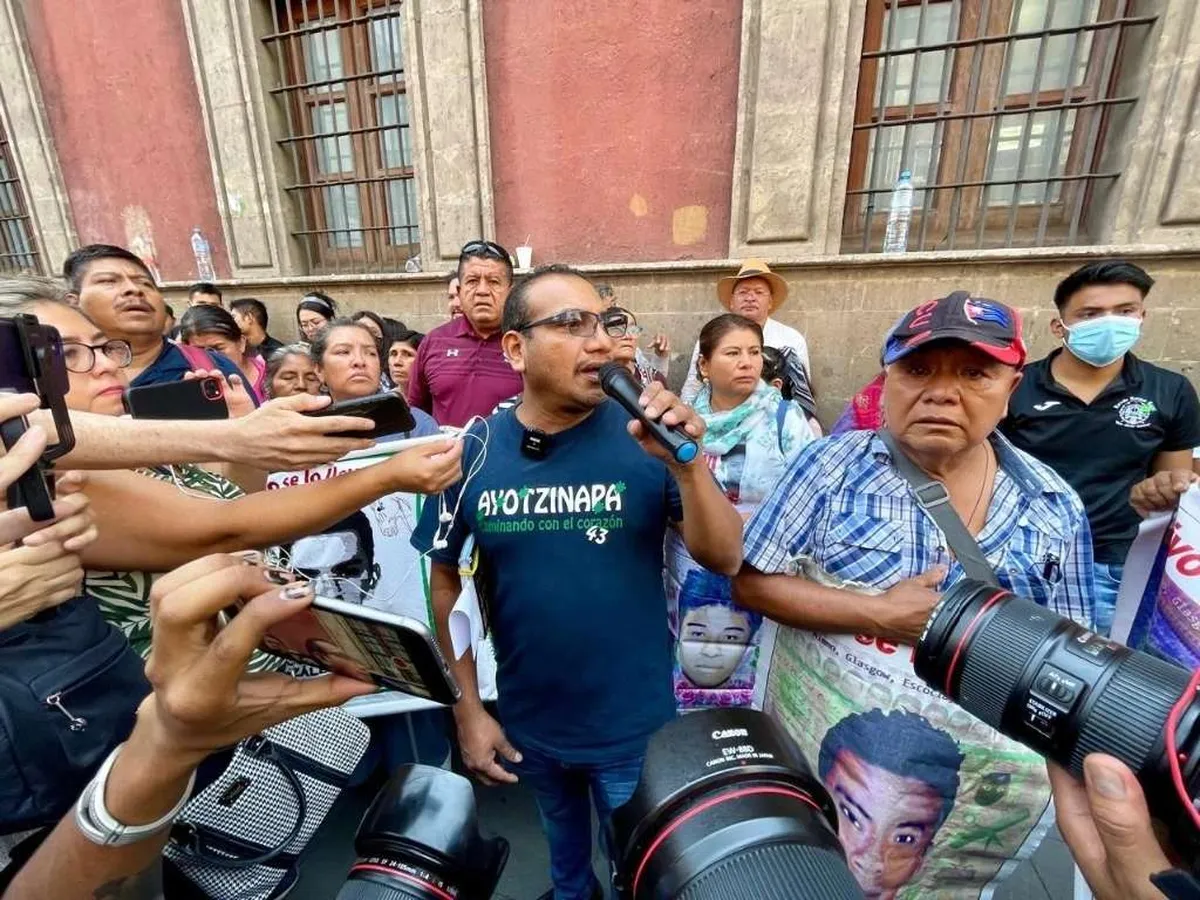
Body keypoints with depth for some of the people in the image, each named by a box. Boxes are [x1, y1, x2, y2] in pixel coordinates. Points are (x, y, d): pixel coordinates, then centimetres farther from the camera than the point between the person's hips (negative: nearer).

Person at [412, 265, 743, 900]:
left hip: (635, 724, -2)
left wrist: (686, 462, -33)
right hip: (527, 722, 3)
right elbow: (445, 579, -5)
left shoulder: (644, 437, -17)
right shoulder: (473, 452, -14)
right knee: (562, 844, 33)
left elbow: (725, 560, -17)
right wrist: (466, 707, -4)